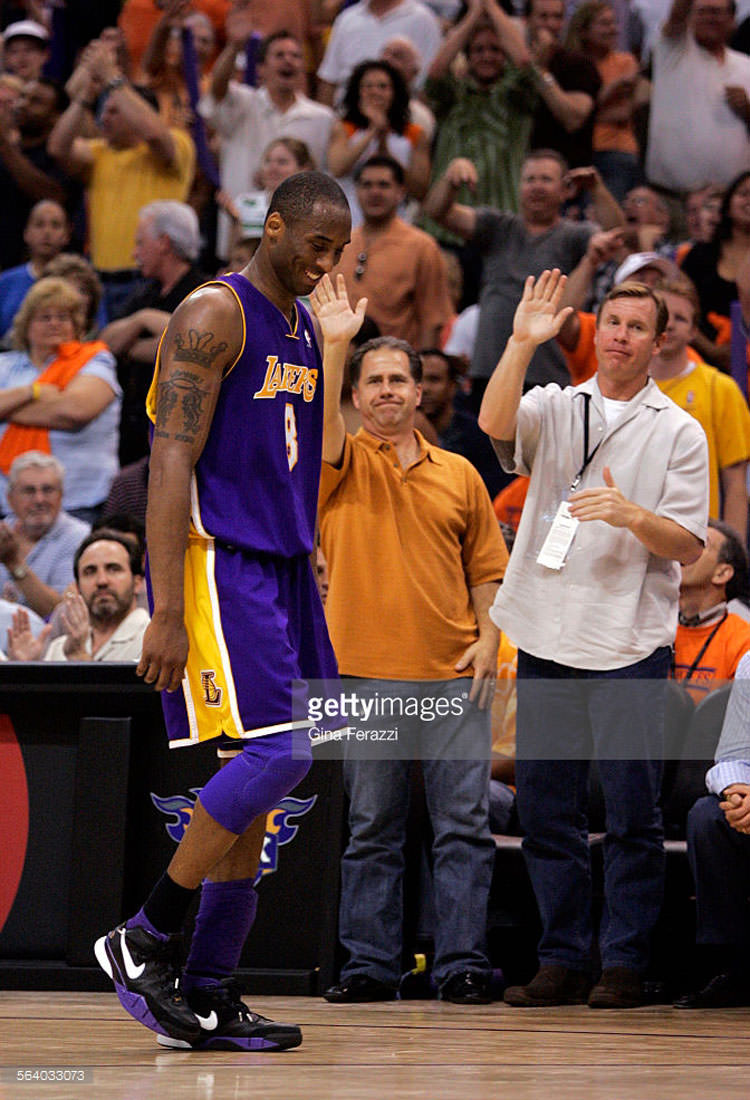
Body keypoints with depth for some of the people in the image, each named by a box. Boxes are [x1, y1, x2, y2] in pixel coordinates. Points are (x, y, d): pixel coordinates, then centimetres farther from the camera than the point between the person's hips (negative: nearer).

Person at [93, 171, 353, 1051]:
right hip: (217, 564, -9)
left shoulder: (305, 328, 17)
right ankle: (143, 939, -8)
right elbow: (172, 464, -17)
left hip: (280, 569, 9)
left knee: (259, 778, 5)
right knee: (273, 754, -18)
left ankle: (207, 997, 8)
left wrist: (305, 567, 20)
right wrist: (166, 614, -22)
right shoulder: (213, 316, -11)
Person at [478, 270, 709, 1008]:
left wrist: (633, 515, -18)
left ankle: (624, 963, 3)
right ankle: (562, 961, 12)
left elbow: (688, 547, 0)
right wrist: (521, 344, -23)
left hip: (629, 642, -3)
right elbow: (495, 422, -12)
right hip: (547, 638, 3)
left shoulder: (678, 433, 5)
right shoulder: (553, 409, 11)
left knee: (632, 811, -3)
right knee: (546, 807, 5)